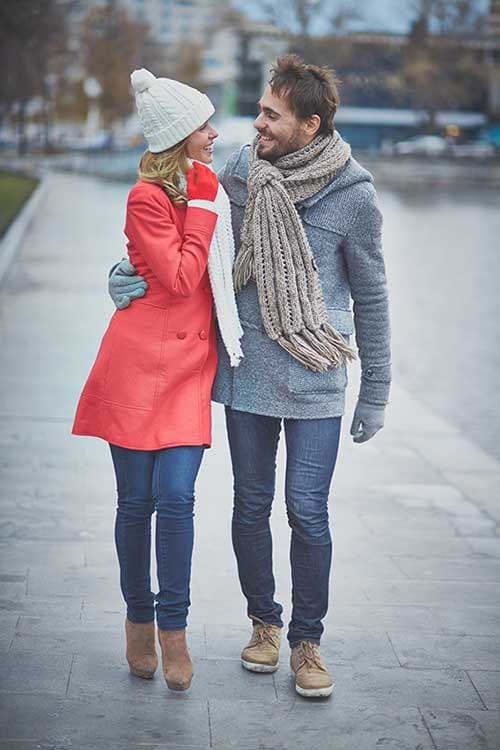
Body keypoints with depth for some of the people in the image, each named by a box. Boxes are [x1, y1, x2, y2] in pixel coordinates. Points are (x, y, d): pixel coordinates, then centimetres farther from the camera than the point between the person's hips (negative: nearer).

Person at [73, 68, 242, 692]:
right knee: (137, 501, 4)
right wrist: (203, 203, -12)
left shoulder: (211, 189, 12)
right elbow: (181, 278, -17)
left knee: (175, 498, -5)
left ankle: (172, 627, 7)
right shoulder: (148, 197, -10)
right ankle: (138, 616, 23)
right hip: (141, 359, -5)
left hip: (191, 360, 5)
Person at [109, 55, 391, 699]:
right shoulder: (239, 172, -1)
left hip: (315, 380, -3)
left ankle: (306, 640, 17)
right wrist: (135, 272, -10)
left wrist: (375, 395, 2)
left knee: (307, 512, -1)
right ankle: (263, 621, 32)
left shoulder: (353, 194, -8)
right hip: (246, 372, 3)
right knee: (251, 505, 11)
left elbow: (371, 299, 0)